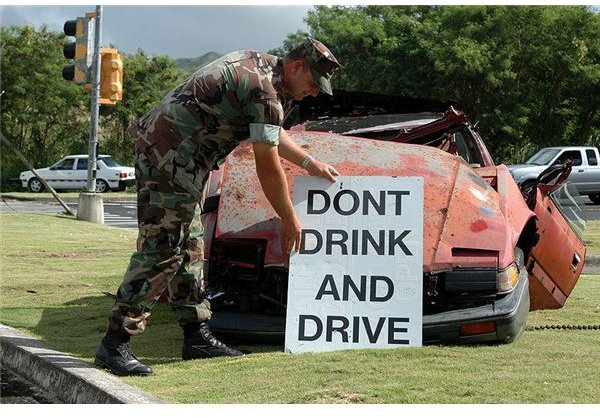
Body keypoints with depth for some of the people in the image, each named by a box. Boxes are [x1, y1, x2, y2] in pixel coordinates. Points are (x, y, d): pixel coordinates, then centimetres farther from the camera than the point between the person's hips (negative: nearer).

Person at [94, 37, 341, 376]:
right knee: (161, 252, -12)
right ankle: (115, 344, -11)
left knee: (190, 249, 13)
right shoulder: (265, 91, -15)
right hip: (171, 158, -11)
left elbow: (271, 133, 31)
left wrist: (311, 164, 33)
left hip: (159, 148, 11)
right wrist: (290, 219, -1)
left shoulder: (258, 64, 15)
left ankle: (197, 336, 19)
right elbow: (268, 169, -12)